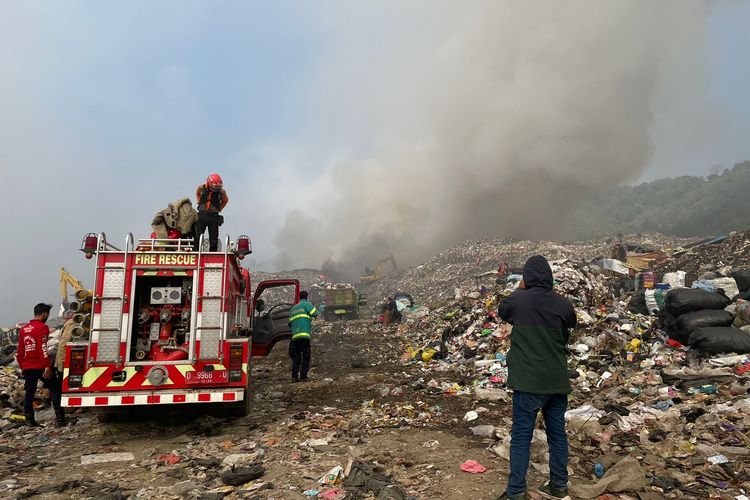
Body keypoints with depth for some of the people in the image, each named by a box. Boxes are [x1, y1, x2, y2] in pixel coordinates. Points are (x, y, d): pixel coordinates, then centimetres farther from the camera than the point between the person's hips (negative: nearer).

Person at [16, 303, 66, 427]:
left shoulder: (24, 329, 12)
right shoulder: (42, 327, -11)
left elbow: (20, 351, 16)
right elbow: (42, 349, -20)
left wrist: (22, 366, 23)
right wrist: (48, 366, -20)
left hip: (27, 367, 7)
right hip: (41, 367, -7)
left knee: (29, 393, 11)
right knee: (56, 389, 1)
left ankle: (30, 420, 14)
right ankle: (59, 417, -5)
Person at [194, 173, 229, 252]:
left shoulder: (221, 191, -5)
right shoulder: (202, 188, -2)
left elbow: (225, 200, 16)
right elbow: (197, 193, 23)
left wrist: (219, 209, 6)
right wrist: (200, 203, 11)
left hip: (214, 216, 0)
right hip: (202, 215, 0)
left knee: (213, 240, 1)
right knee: (198, 237, -1)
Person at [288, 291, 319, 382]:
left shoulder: (293, 308, 24)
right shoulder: (306, 304, 3)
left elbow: (290, 323, 22)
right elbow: (315, 314, -11)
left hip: (294, 336, 6)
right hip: (304, 334, -6)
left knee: (296, 357, 11)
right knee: (306, 356, 0)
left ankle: (294, 376, 4)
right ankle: (303, 376, -5)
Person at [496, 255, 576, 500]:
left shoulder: (518, 300, -11)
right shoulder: (564, 304, -5)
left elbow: (501, 311, 13)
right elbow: (566, 335, 12)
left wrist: (519, 290, 22)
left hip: (528, 380, -3)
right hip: (557, 380, 4)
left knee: (521, 436, 4)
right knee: (557, 433, 16)